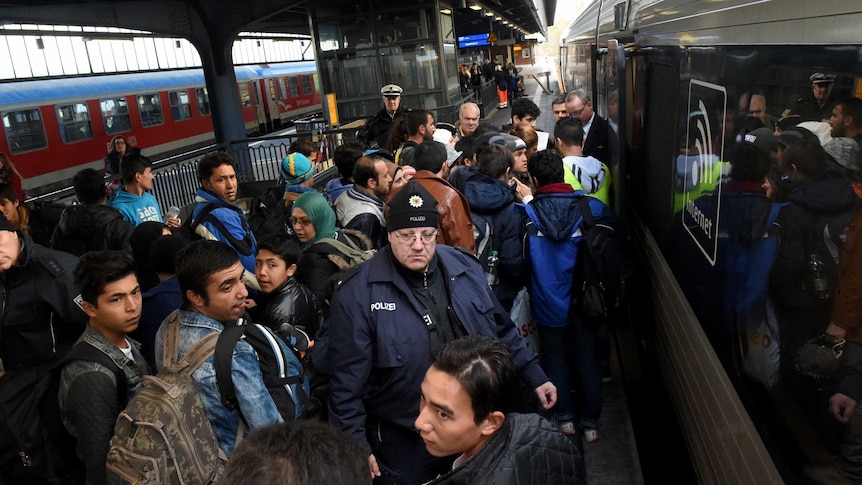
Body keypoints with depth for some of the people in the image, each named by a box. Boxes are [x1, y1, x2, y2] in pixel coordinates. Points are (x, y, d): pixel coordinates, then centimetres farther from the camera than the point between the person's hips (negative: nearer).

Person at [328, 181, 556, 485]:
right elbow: (348, 378, -12)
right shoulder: (358, 291, -15)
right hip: (405, 443, -4)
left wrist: (534, 377, 10)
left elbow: (501, 332, 10)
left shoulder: (465, 268, -1)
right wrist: (356, 445, -11)